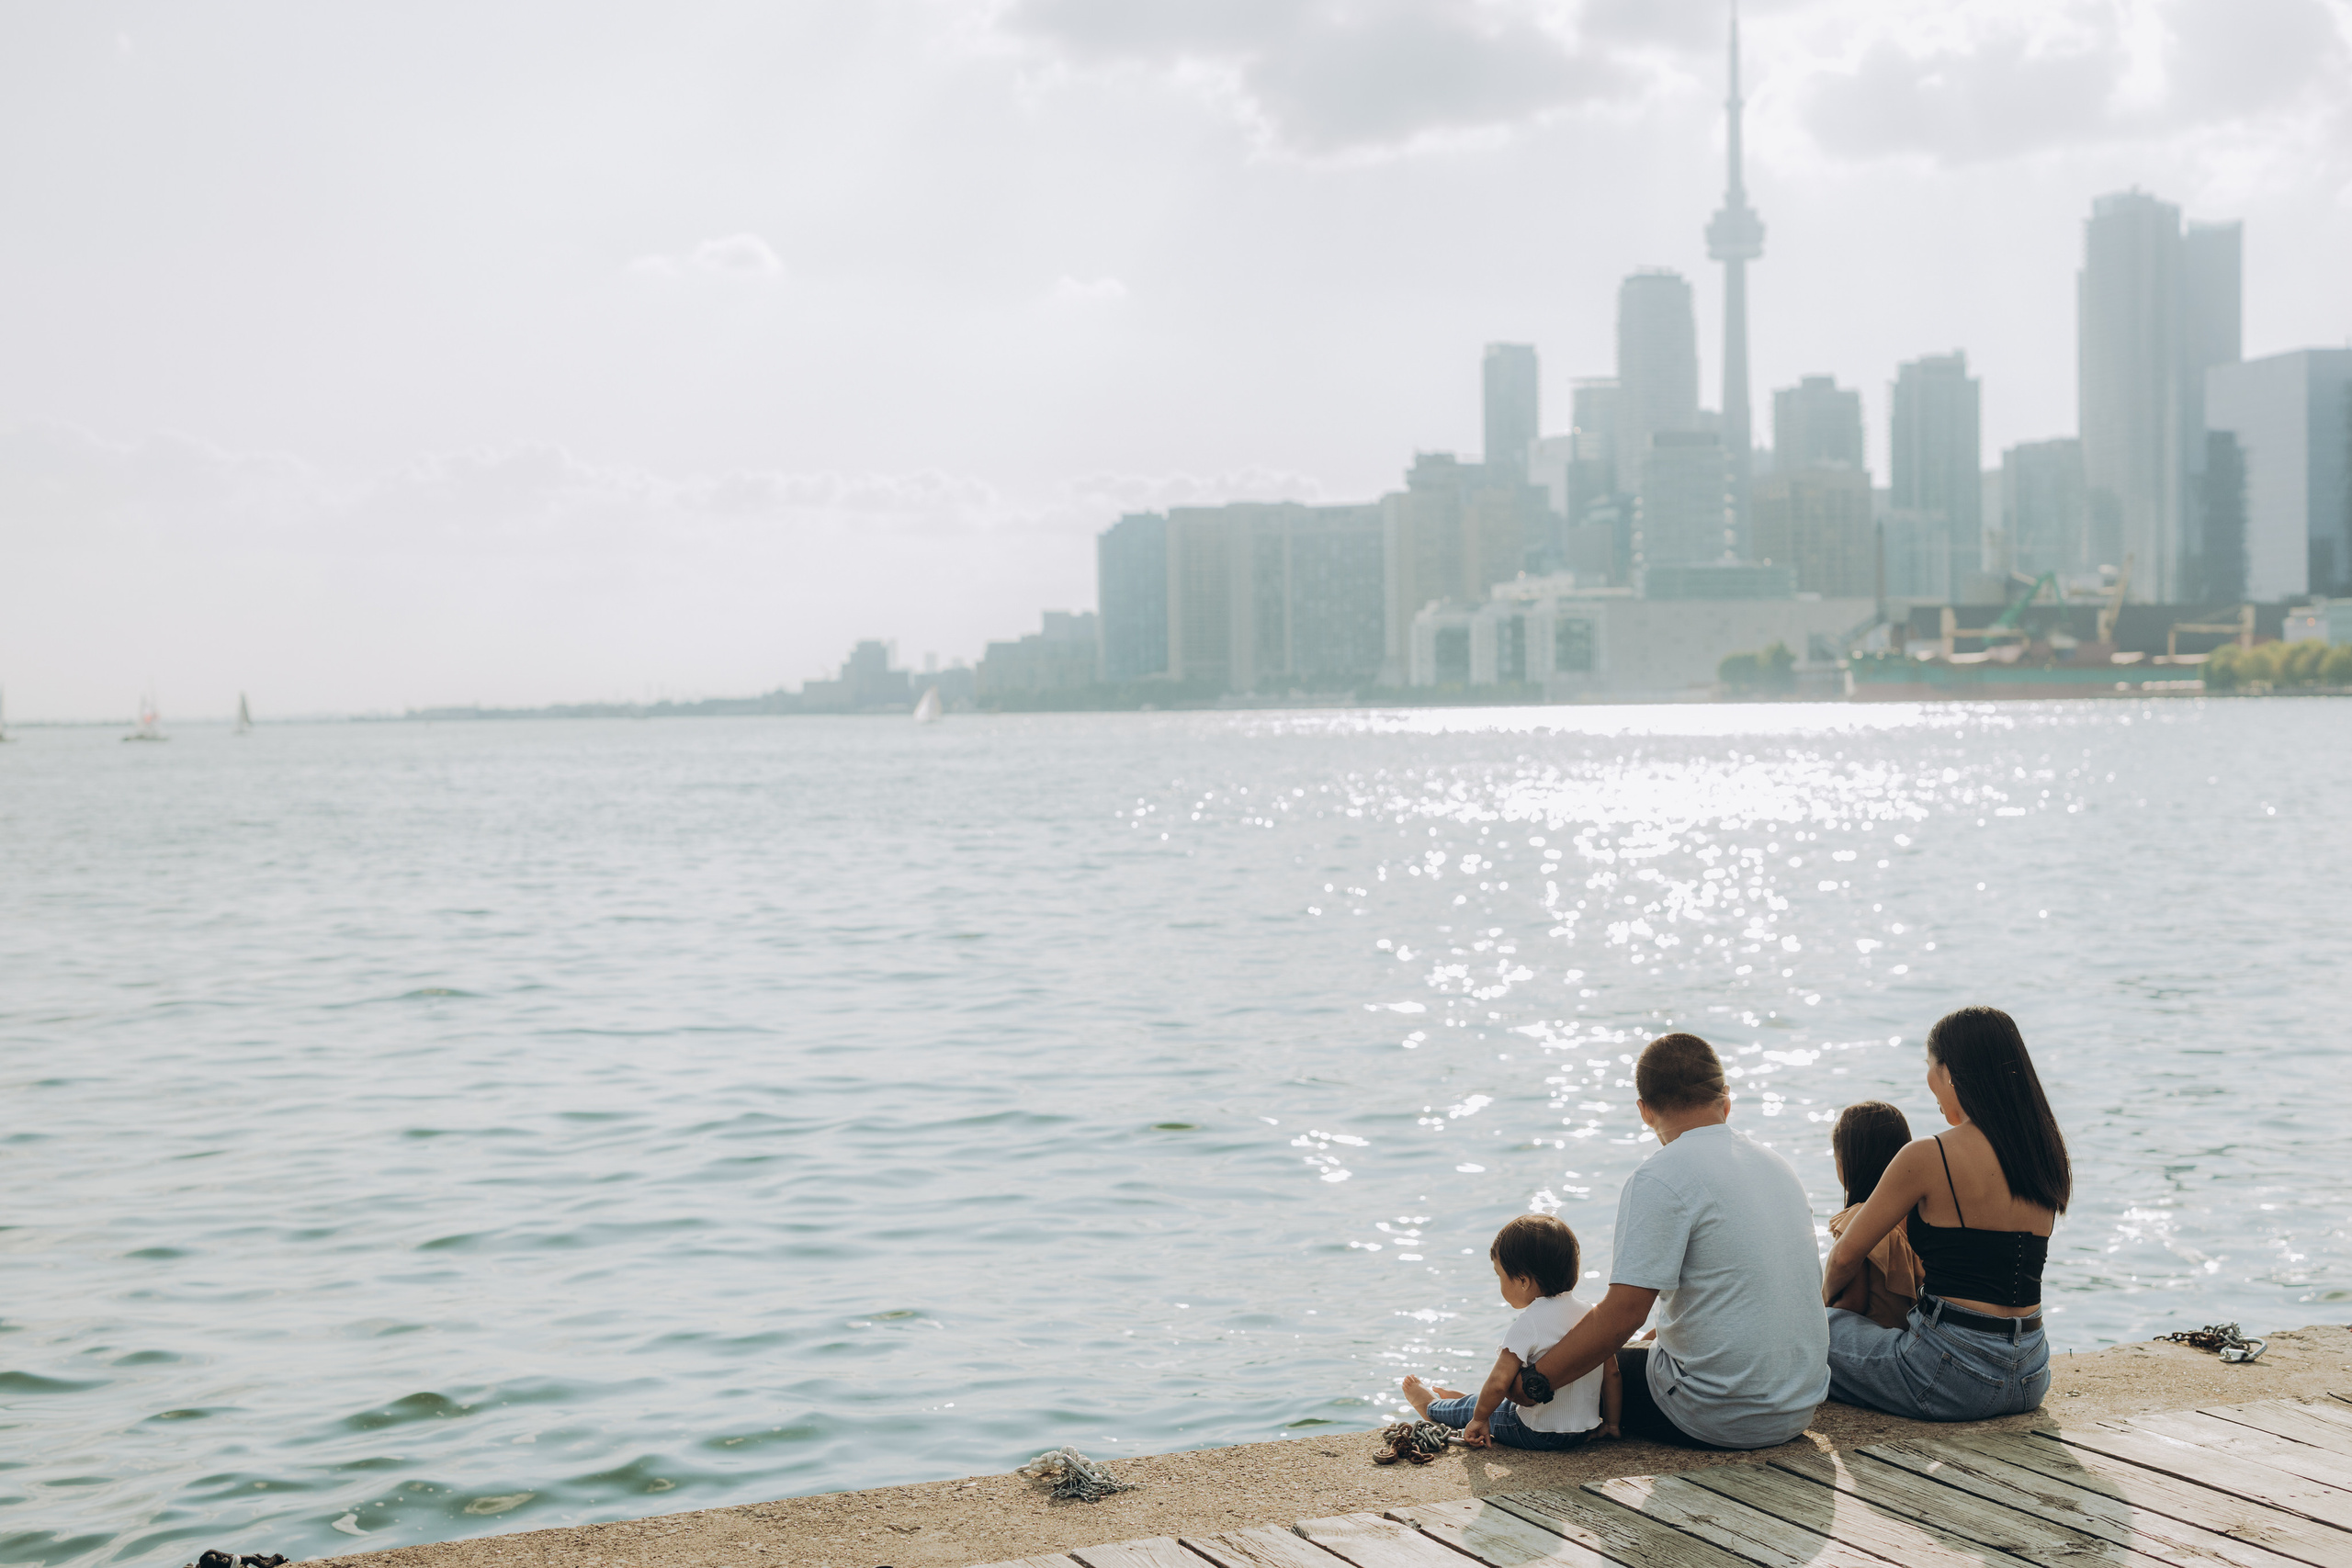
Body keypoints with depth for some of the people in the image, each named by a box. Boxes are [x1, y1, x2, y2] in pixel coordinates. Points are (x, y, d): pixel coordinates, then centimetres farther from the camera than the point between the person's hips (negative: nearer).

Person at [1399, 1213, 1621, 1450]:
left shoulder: (1527, 1324, -22)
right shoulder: (1589, 1313, -1)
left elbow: (1499, 1382, -22)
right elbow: (1611, 1372, 4)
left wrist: (1479, 1419, -7)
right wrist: (1610, 1423, 14)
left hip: (1538, 1435, -7)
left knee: (1471, 1412, 20)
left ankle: (1432, 1406, 46)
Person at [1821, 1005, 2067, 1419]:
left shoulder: (1929, 1157, -14)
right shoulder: (2046, 1154, 6)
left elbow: (1846, 1257, -2)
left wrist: (1827, 1299, 20)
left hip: (1954, 1377, -7)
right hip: (2031, 1380, 7)